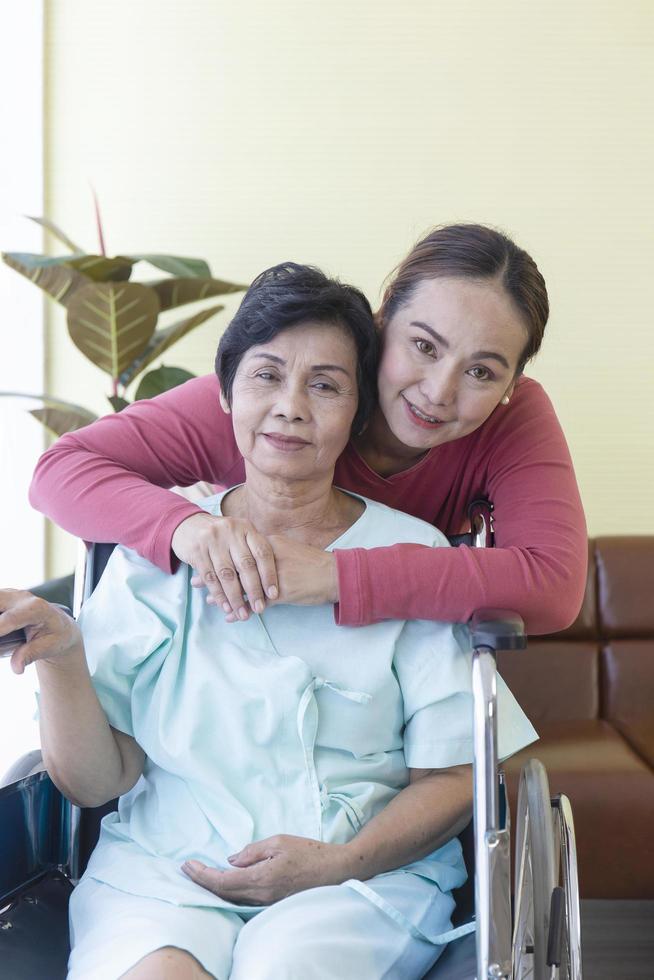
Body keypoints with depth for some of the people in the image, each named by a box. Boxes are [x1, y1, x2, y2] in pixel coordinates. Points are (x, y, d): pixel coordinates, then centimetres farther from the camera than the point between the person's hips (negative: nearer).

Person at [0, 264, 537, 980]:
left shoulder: (412, 554, 6)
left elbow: (451, 778, 4)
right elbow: (93, 781, 3)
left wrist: (339, 863, -12)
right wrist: (61, 656, -14)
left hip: (365, 875, 0)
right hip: (160, 870, 1)